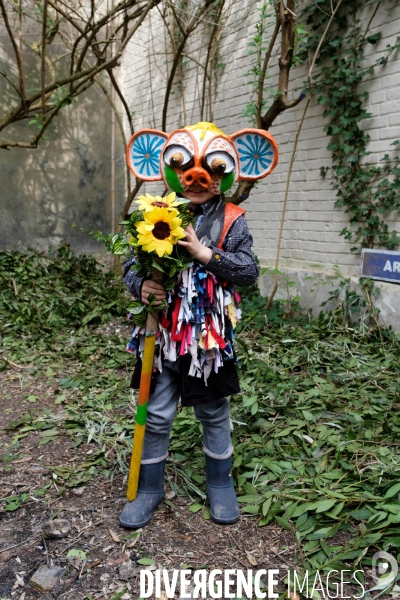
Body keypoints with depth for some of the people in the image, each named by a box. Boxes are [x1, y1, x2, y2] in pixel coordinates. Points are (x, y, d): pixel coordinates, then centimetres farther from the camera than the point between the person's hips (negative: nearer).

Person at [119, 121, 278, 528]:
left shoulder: (231, 221, -2)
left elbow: (249, 271, -12)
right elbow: (131, 265, 4)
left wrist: (206, 254, -24)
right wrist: (140, 285, -18)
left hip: (210, 337, -1)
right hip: (163, 334, 2)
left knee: (214, 413, 16)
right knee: (156, 415, 10)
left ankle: (219, 484, 38)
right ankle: (149, 488, 32)